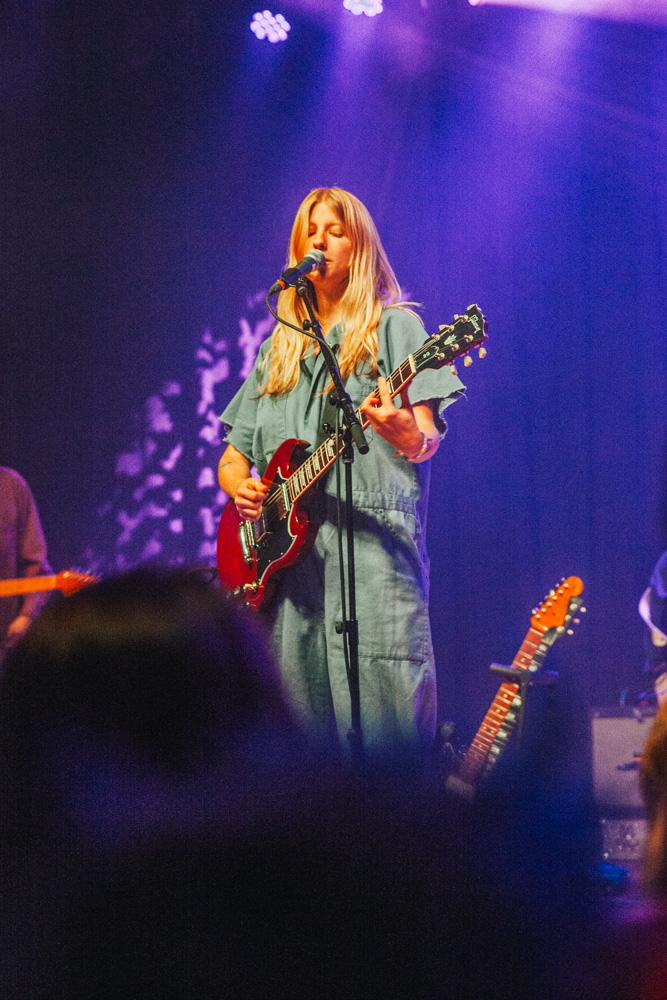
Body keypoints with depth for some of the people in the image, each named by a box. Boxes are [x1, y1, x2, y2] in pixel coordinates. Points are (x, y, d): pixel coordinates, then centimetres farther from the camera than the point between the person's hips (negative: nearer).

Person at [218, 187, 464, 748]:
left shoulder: (392, 326, 7)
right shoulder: (279, 350, 23)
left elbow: (427, 441, -5)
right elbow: (233, 457, 25)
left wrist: (406, 435, -29)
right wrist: (240, 487, 2)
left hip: (372, 550, -5)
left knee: (381, 719, -15)